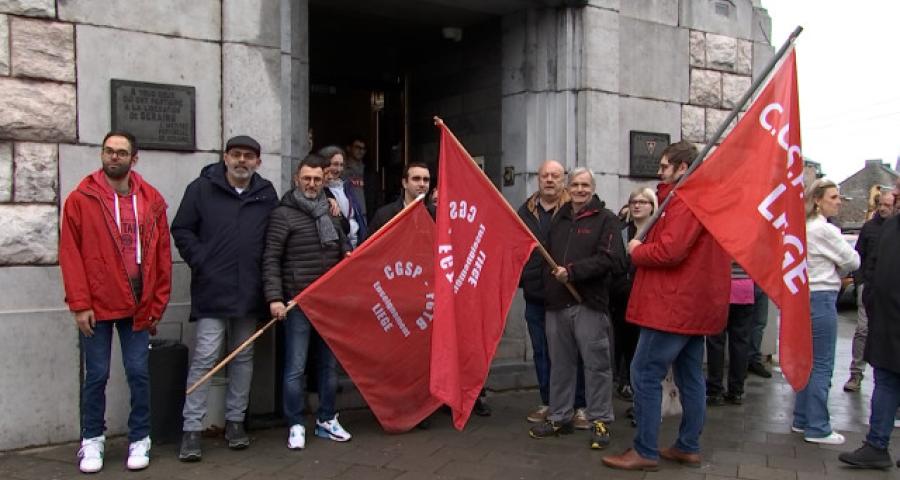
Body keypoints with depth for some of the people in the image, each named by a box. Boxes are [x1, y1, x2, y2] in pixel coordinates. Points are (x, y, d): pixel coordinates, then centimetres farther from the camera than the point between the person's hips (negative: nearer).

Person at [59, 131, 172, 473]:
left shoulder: (152, 201, 4)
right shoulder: (81, 199, -2)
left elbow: (162, 256, 5)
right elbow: (70, 254, -5)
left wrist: (158, 304, 3)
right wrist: (80, 304, -10)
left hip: (138, 306, 2)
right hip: (96, 306, -2)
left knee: (139, 374, 6)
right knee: (96, 376, 8)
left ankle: (140, 440, 19)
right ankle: (92, 441, 23)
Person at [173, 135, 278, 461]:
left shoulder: (267, 195, 8)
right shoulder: (202, 188, 0)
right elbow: (181, 230, 2)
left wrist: (267, 274, 2)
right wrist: (201, 261, -8)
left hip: (250, 292, 4)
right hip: (211, 290, -3)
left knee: (243, 357, 11)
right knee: (205, 358, -5)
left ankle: (235, 421, 24)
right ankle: (192, 429, 3)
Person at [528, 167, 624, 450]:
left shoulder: (606, 220, 0)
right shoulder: (559, 220, 19)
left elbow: (608, 259, -12)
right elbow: (548, 256, 22)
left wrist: (572, 271, -18)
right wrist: (546, 287, 8)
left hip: (590, 304, -5)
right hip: (556, 303, 5)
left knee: (596, 364, -1)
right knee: (560, 364, 11)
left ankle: (600, 421, 10)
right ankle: (559, 417, 22)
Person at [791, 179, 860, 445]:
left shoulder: (804, 227, 13)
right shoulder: (824, 230, -15)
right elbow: (853, 261, -8)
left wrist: (834, 272, 5)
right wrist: (839, 269, 11)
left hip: (805, 297, 10)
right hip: (821, 298, -10)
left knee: (809, 362, 15)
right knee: (822, 366, -3)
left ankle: (802, 420, 22)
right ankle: (817, 428, 3)